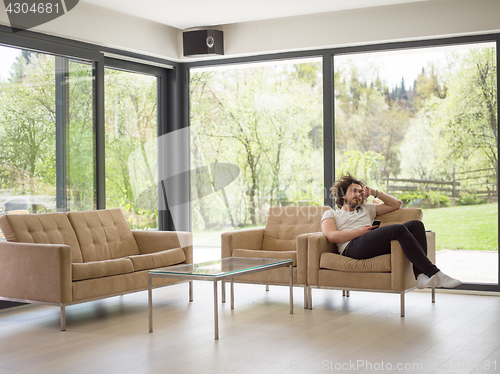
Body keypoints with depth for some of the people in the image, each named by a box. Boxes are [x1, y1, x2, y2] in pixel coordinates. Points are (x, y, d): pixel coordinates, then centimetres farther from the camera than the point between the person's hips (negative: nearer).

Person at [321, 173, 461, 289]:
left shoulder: (366, 209, 40)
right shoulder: (330, 214, 24)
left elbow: (397, 204, 38)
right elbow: (331, 236, 1)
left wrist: (375, 193, 26)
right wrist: (360, 232, -6)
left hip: (376, 245, 6)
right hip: (353, 246, -6)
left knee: (416, 225, -18)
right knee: (399, 229, -31)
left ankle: (421, 275, -35)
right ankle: (434, 273, -35)